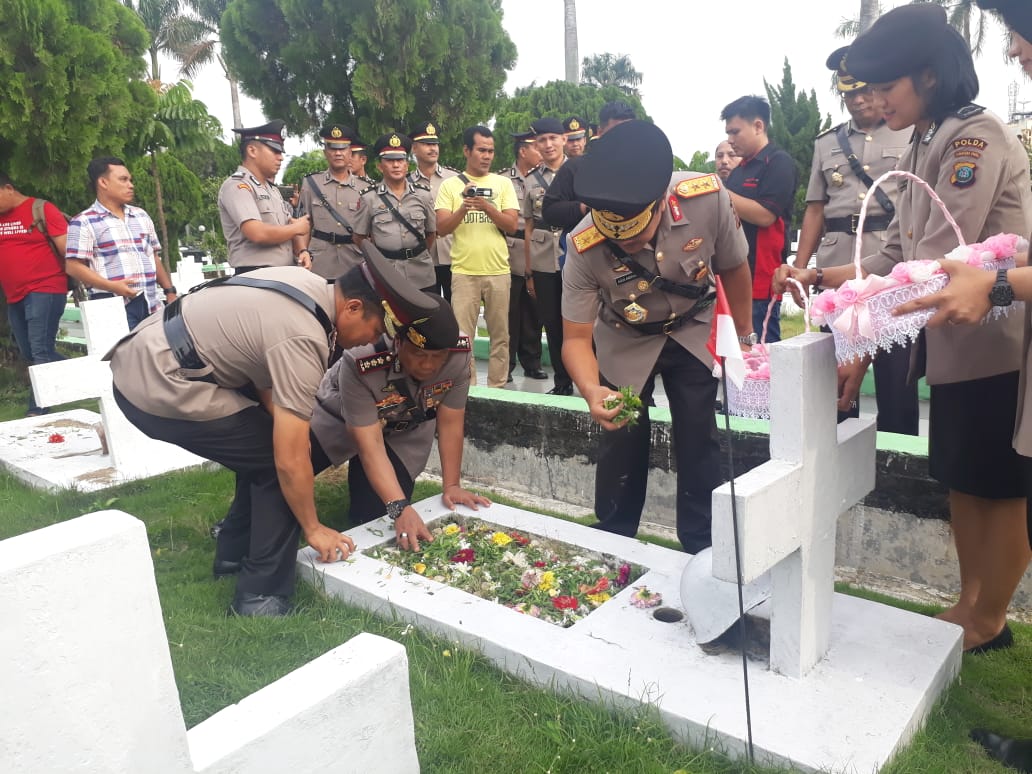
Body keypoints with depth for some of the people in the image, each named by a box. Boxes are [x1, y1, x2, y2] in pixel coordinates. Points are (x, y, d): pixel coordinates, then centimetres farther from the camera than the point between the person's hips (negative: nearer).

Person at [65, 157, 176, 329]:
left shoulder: (141, 216, 19)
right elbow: (73, 266, -8)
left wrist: (169, 291, 14)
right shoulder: (84, 222, -1)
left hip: (151, 306, 6)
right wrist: (111, 286, -20)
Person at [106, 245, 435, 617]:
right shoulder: (303, 340, -24)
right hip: (157, 388, -9)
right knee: (276, 460, -7)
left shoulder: (309, 284, 1)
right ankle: (261, 600, 1)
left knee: (266, 444, 15)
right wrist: (313, 529, -9)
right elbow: (291, 460, -22)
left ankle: (233, 556, 29)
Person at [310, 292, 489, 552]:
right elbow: (370, 445, -37)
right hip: (337, 420, -2)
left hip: (402, 431, 2)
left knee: (375, 516, -8)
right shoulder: (360, 363, -40)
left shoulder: (459, 354, -30)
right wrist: (400, 509, -46)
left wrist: (451, 485, -14)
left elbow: (450, 423, -17)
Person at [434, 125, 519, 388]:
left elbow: (512, 226, -2)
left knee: (500, 334, 7)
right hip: (463, 271, -1)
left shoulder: (503, 183, 7)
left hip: (498, 271, 1)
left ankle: (497, 386, 18)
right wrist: (463, 208, -18)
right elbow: (441, 228, -3)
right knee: (462, 335, 0)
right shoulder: (450, 185, 5)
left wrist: (487, 207, -17)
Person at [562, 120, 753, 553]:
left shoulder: (708, 200, -31)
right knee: (622, 443, 0)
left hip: (693, 332, 1)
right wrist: (591, 391, -45)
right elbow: (575, 338, -24)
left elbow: (733, 269, -10)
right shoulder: (584, 249, -32)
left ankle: (702, 550, 16)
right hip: (626, 342, 0)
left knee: (699, 443, -2)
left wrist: (744, 337, 3)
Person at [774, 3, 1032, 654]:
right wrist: (816, 277, -1)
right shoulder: (925, 149, 12)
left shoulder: (974, 136, -16)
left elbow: (940, 266, -24)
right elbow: (896, 258, 9)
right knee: (962, 480, 15)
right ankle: (969, 604, 29)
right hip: (955, 345, 9)